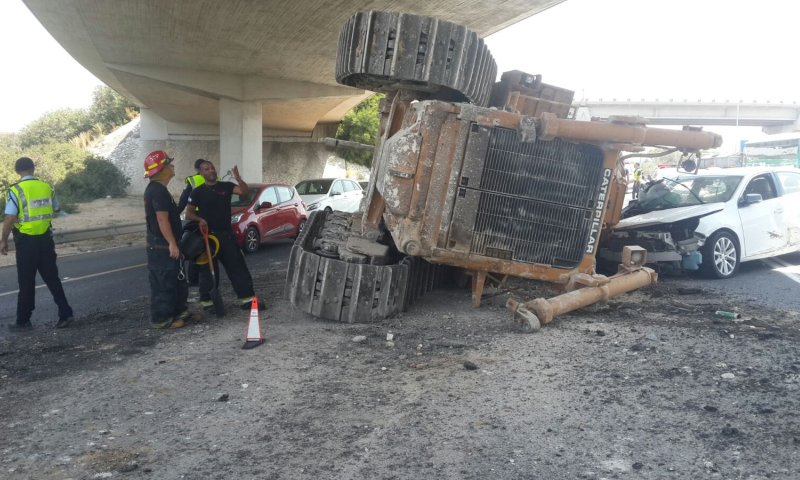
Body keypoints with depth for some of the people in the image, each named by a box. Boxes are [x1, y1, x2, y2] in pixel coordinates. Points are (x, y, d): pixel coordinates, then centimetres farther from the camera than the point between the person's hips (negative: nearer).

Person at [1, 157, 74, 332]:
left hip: (26, 241, -3)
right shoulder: (47, 187, 1)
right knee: (52, 278, 12)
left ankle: (23, 321, 15)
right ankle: (65, 313, 10)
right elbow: (55, 210, 11)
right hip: (45, 238, 4)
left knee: (26, 283, 6)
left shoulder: (15, 190, -12)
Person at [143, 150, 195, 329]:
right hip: (162, 247, -11)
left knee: (176, 281, 17)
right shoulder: (158, 191, -18)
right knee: (163, 283, -5)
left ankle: (179, 311, 26)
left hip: (163, 244, 11)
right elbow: (162, 219, -23)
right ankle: (161, 319, 1)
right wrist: (172, 243, -23)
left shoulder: (156, 189, 16)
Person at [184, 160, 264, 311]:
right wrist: (200, 219, -18)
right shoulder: (198, 192, 0)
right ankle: (207, 301, 12)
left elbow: (245, 192, -9)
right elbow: (188, 214, 1)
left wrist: (237, 178, -24)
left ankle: (246, 299, 6)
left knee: (238, 265, 2)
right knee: (209, 269, 3)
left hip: (226, 233, 3)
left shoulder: (226, 186, 6)